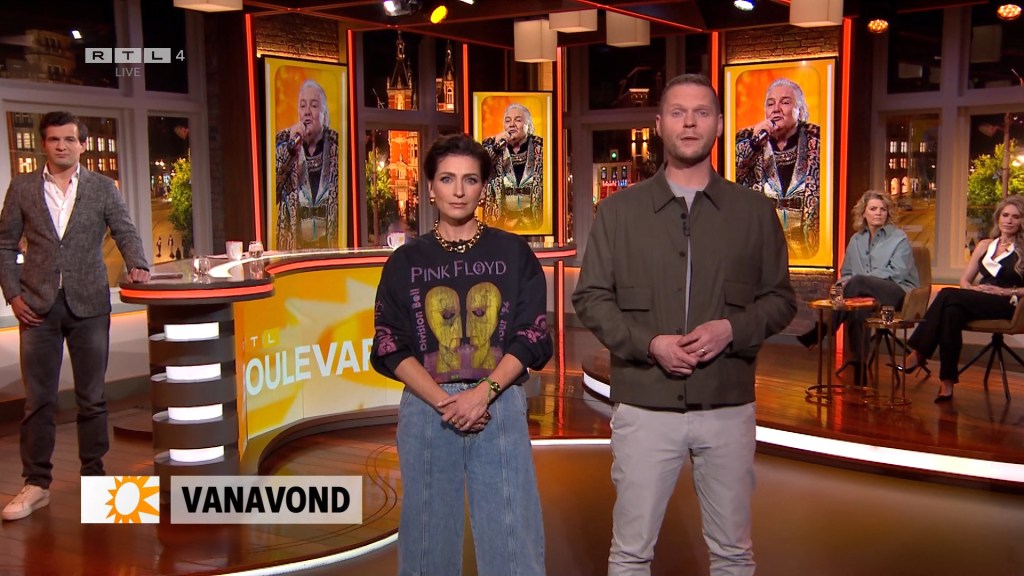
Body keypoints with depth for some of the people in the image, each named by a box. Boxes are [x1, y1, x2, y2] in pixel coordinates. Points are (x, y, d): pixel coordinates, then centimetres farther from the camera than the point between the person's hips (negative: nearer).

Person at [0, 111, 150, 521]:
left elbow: (125, 232, 2)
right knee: (38, 399, 4)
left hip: (89, 303, 0)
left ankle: (93, 475, 19)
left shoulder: (102, 188, 6)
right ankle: (37, 484, 12)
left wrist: (137, 265, -18)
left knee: (92, 396, 7)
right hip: (38, 306, 0)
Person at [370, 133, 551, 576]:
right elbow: (392, 347, 2)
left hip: (500, 407, 0)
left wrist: (483, 393, -13)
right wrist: (442, 401, -12)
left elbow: (531, 336, 1)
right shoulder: (406, 261, 8)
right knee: (429, 538, 8)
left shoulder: (513, 253, 7)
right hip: (426, 410, 1)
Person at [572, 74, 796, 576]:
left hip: (728, 407, 1)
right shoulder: (619, 210, 2)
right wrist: (648, 343, -15)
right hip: (644, 406, -1)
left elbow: (780, 298, 7)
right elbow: (590, 298, 0)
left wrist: (733, 329, -13)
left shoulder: (754, 211, 5)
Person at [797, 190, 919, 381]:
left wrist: (854, 281, -19)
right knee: (856, 310, -36)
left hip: (898, 293, -4)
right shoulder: (856, 239, 19)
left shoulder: (899, 238, 5)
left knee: (858, 282, -35)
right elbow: (846, 272, 24)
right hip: (864, 294, 4)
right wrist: (845, 283, -5)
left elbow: (898, 272, -9)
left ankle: (819, 332, -30)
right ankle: (859, 369, -35)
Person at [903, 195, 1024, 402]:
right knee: (952, 312, -33)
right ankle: (947, 382, -35)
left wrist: (1004, 291, -14)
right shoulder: (985, 245, 23)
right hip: (977, 304, 5)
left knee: (948, 295, -30)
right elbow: (964, 280, 19)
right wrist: (972, 290, -2)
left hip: (1006, 306, -5)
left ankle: (919, 353, -28)